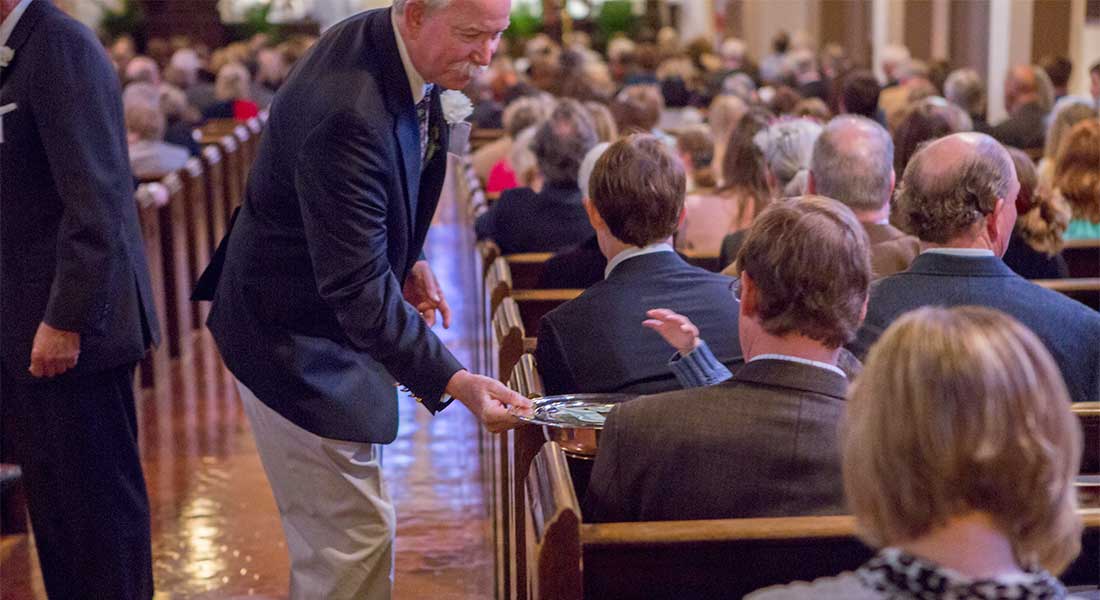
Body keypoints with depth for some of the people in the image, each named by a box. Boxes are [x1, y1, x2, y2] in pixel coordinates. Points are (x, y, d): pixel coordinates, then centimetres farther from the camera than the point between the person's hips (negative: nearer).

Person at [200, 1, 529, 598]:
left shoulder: (391, 49, -5)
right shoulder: (348, 112, -34)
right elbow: (358, 290, -35)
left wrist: (407, 258, 10)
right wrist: (453, 382, -39)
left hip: (333, 318, 10)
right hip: (297, 341, -10)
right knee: (353, 535, -3)